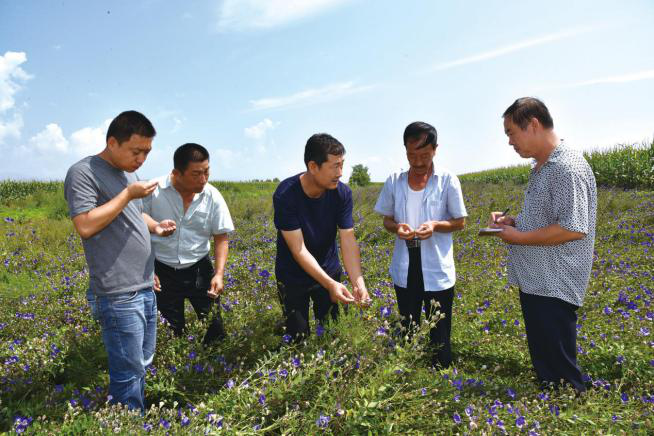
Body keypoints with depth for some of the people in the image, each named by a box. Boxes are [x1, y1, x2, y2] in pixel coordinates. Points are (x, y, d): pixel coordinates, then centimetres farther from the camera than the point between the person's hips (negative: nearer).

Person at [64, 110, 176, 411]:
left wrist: (156, 226, 6)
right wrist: (127, 194, -16)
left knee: (144, 362, 18)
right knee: (129, 374, -1)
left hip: (145, 286, 9)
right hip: (118, 294, -9)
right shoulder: (83, 172, -10)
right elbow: (85, 226, -20)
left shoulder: (130, 173, 15)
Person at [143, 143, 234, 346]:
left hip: (199, 270, 1)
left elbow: (221, 238, -1)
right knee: (172, 330, 12)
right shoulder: (153, 192, -16)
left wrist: (219, 273, -11)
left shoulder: (213, 196, -10)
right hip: (163, 272, -1)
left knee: (213, 324, 4)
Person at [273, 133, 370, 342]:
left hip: (329, 272, 3)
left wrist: (358, 281, -31)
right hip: (293, 278, -3)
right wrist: (330, 284, -36)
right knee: (299, 337, 8)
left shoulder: (343, 193, -16)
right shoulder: (285, 195, -27)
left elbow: (348, 241, -17)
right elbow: (298, 249, -28)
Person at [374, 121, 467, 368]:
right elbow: (386, 219, 9)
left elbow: (460, 221, 0)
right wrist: (396, 227, -15)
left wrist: (435, 225, -21)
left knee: (439, 335, 8)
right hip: (404, 269, 3)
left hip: (437, 270, -3)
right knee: (408, 330, 16)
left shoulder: (448, 180, -6)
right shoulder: (394, 182, 1)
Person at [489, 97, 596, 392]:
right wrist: (512, 221, 8)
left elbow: (573, 228, -26)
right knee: (542, 361, 20)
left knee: (559, 370, 2)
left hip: (554, 287, -10)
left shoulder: (567, 168, -18)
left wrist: (519, 238, -17)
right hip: (535, 281, 10)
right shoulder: (542, 168, 14)